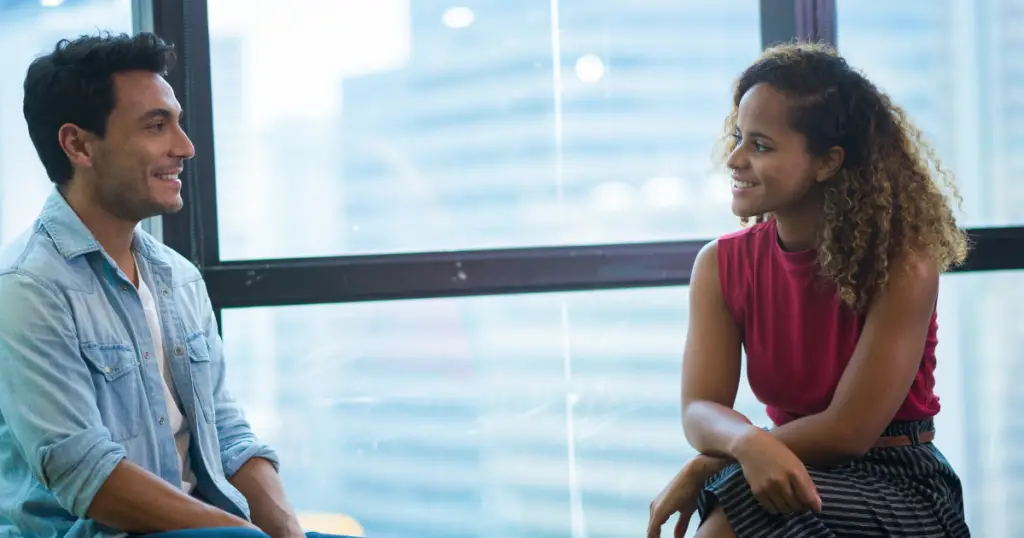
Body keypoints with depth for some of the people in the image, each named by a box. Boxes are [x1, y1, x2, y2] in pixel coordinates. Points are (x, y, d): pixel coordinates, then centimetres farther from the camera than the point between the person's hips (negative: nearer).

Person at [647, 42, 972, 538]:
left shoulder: (904, 264, -16)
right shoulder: (720, 265, -1)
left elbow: (848, 430, -17)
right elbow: (699, 411, -10)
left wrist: (708, 467, -15)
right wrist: (750, 443, -33)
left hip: (897, 484, -4)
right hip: (798, 474, 4)